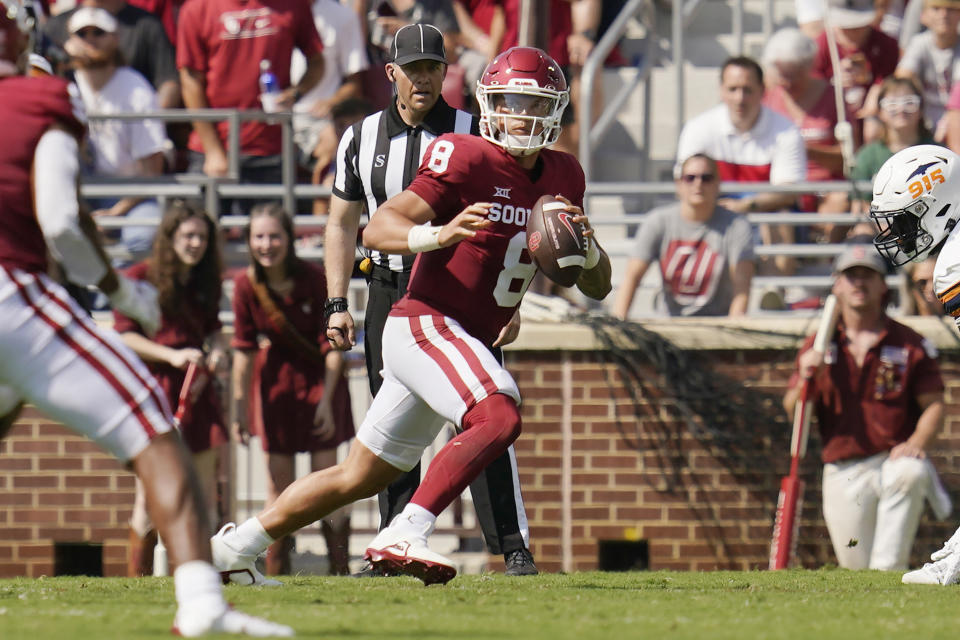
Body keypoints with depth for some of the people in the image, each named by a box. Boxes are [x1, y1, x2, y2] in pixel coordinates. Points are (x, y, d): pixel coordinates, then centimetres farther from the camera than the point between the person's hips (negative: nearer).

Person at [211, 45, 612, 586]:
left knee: (360, 476, 14)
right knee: (499, 417, -32)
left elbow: (598, 287, 14)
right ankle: (405, 536, -33)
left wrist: (586, 246, -8)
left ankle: (234, 547, 26)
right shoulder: (468, 158, -11)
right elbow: (377, 229, -16)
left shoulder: (562, 178, 11)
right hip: (427, 324, -8)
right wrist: (440, 234, -35)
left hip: (468, 343, 8)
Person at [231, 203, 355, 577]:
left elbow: (332, 345, -14)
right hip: (276, 380, 2)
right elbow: (244, 349, -4)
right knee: (278, 481, 2)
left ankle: (339, 570, 1)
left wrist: (327, 400, -18)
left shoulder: (315, 280, -19)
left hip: (320, 376, -2)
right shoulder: (247, 285, -12)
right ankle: (276, 572, 7)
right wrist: (240, 406, -3)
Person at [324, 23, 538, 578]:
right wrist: (339, 305, 6)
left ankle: (514, 548, -11)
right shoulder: (362, 140, 8)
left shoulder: (474, 137, 0)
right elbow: (343, 225, 14)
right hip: (391, 295, 3)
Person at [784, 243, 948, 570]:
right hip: (842, 470, 2)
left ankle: (888, 569, -34)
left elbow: (933, 405, 0)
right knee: (855, 567, -3)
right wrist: (805, 380, -14)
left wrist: (916, 444, -19)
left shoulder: (910, 344, 4)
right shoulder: (818, 347, 10)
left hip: (895, 460, -2)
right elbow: (792, 411, 8)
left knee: (910, 473, -38)